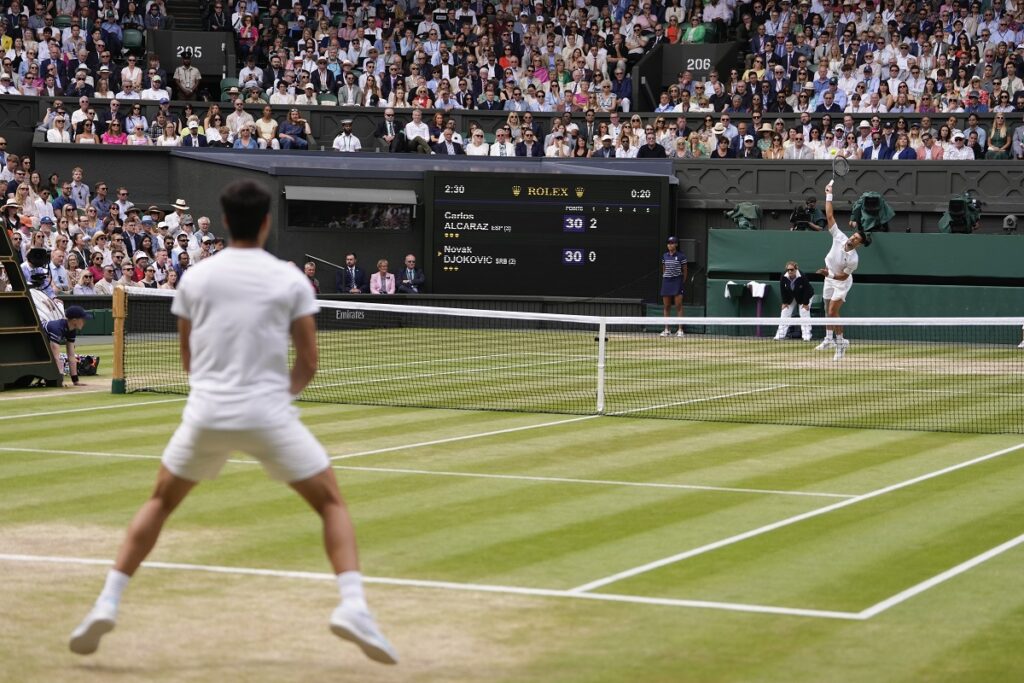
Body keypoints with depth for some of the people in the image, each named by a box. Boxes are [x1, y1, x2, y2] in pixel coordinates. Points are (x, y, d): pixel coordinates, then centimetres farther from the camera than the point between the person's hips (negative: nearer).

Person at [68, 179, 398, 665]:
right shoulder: (290, 279, 0)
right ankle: (352, 605, -9)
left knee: (160, 502, 23)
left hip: (206, 414, 2)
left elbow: (188, 359, 15)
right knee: (332, 504, 11)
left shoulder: (195, 278, 7)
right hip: (269, 415, -2)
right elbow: (308, 362, 1)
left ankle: (107, 603, 12)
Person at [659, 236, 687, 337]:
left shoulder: (681, 256, -3)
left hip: (677, 281, -4)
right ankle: (666, 330, 9)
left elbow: (684, 271, 1)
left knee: (679, 306, -5)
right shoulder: (665, 256, 9)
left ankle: (680, 330, -4)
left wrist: (683, 282, -1)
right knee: (667, 307, 5)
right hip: (666, 281, 4)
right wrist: (664, 281, 11)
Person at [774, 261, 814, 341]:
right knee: (784, 314, -2)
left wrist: (805, 303, -21)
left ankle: (806, 336, -11)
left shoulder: (802, 277, -32)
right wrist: (784, 302, -10)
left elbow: (807, 290, -24)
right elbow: (782, 290, -11)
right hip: (790, 298, 4)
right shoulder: (783, 277, -23)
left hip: (803, 297, -3)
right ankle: (780, 336, 3)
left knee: (805, 315, -13)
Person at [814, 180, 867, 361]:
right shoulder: (839, 237, -19)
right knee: (828, 311, 14)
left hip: (841, 282, -6)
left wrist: (829, 274, -36)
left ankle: (840, 342, -5)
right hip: (829, 278, 6)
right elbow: (830, 216, -17)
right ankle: (829, 339, 27)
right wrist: (829, 196, -19)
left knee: (832, 312, -15)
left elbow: (842, 276, -21)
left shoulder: (853, 259, -29)